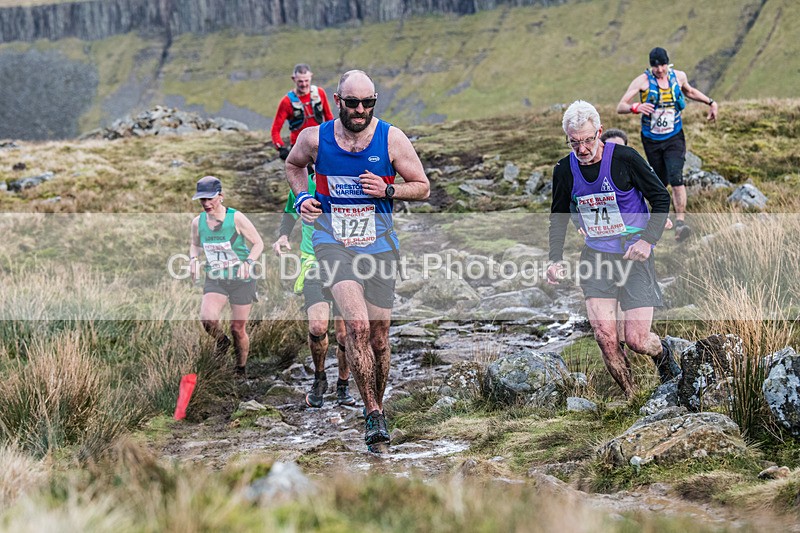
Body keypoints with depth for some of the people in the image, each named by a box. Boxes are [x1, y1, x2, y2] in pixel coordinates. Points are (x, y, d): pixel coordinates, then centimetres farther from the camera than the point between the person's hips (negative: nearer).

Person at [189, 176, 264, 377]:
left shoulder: (236, 218, -14)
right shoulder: (197, 222, -2)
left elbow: (258, 243, -6)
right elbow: (194, 244, 18)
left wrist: (248, 262, -23)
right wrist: (194, 259, -3)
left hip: (241, 279, -2)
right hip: (214, 279, 3)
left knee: (238, 329, 3)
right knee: (208, 319, -23)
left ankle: (241, 371, 25)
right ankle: (222, 341, 11)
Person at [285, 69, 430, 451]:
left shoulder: (391, 139, -4)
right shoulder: (314, 138, -2)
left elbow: (422, 187, 4)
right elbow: (293, 165, 20)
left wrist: (388, 190, -14)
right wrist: (302, 197, 2)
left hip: (379, 246, 1)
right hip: (333, 243, -1)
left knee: (378, 338, 6)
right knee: (357, 325, -23)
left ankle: (375, 406, 32)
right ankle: (373, 414, -13)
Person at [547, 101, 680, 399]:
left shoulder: (624, 159, -13)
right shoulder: (565, 170, 0)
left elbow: (661, 197, -4)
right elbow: (559, 218, 15)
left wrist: (648, 239, -16)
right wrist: (555, 259, 3)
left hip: (634, 256, -3)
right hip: (596, 257, 3)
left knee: (636, 340, -6)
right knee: (604, 337, -11)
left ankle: (662, 354, 31)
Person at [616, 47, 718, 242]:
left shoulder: (679, 76, 0)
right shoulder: (642, 81, -10)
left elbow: (689, 91, 26)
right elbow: (620, 107, -17)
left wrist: (710, 102, 20)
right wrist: (636, 107, -37)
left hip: (674, 138, 0)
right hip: (651, 140, 0)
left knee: (676, 178, -19)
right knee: (660, 183, 10)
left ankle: (680, 221, -25)